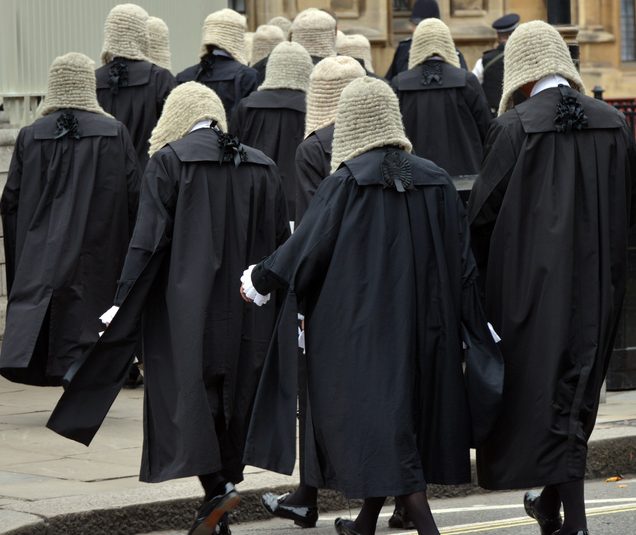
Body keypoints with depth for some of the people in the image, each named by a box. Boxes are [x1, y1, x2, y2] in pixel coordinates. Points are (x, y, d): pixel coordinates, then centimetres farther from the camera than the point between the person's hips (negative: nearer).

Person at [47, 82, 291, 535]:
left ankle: (217, 486, -19)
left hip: (185, 306, -4)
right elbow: (281, 241, 10)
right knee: (233, 396, 11)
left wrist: (122, 301, -10)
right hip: (245, 311, 5)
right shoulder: (262, 166, 8)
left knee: (188, 392, -3)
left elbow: (149, 239, -12)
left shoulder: (168, 161, -6)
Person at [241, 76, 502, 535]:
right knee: (407, 409, 16)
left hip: (362, 322, -6)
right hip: (421, 324, 6)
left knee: (381, 416, -4)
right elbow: (463, 260, 3)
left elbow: (306, 247, -8)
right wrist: (480, 331, 10)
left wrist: (258, 281, 8)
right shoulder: (435, 180, 1)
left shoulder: (346, 183, -12)